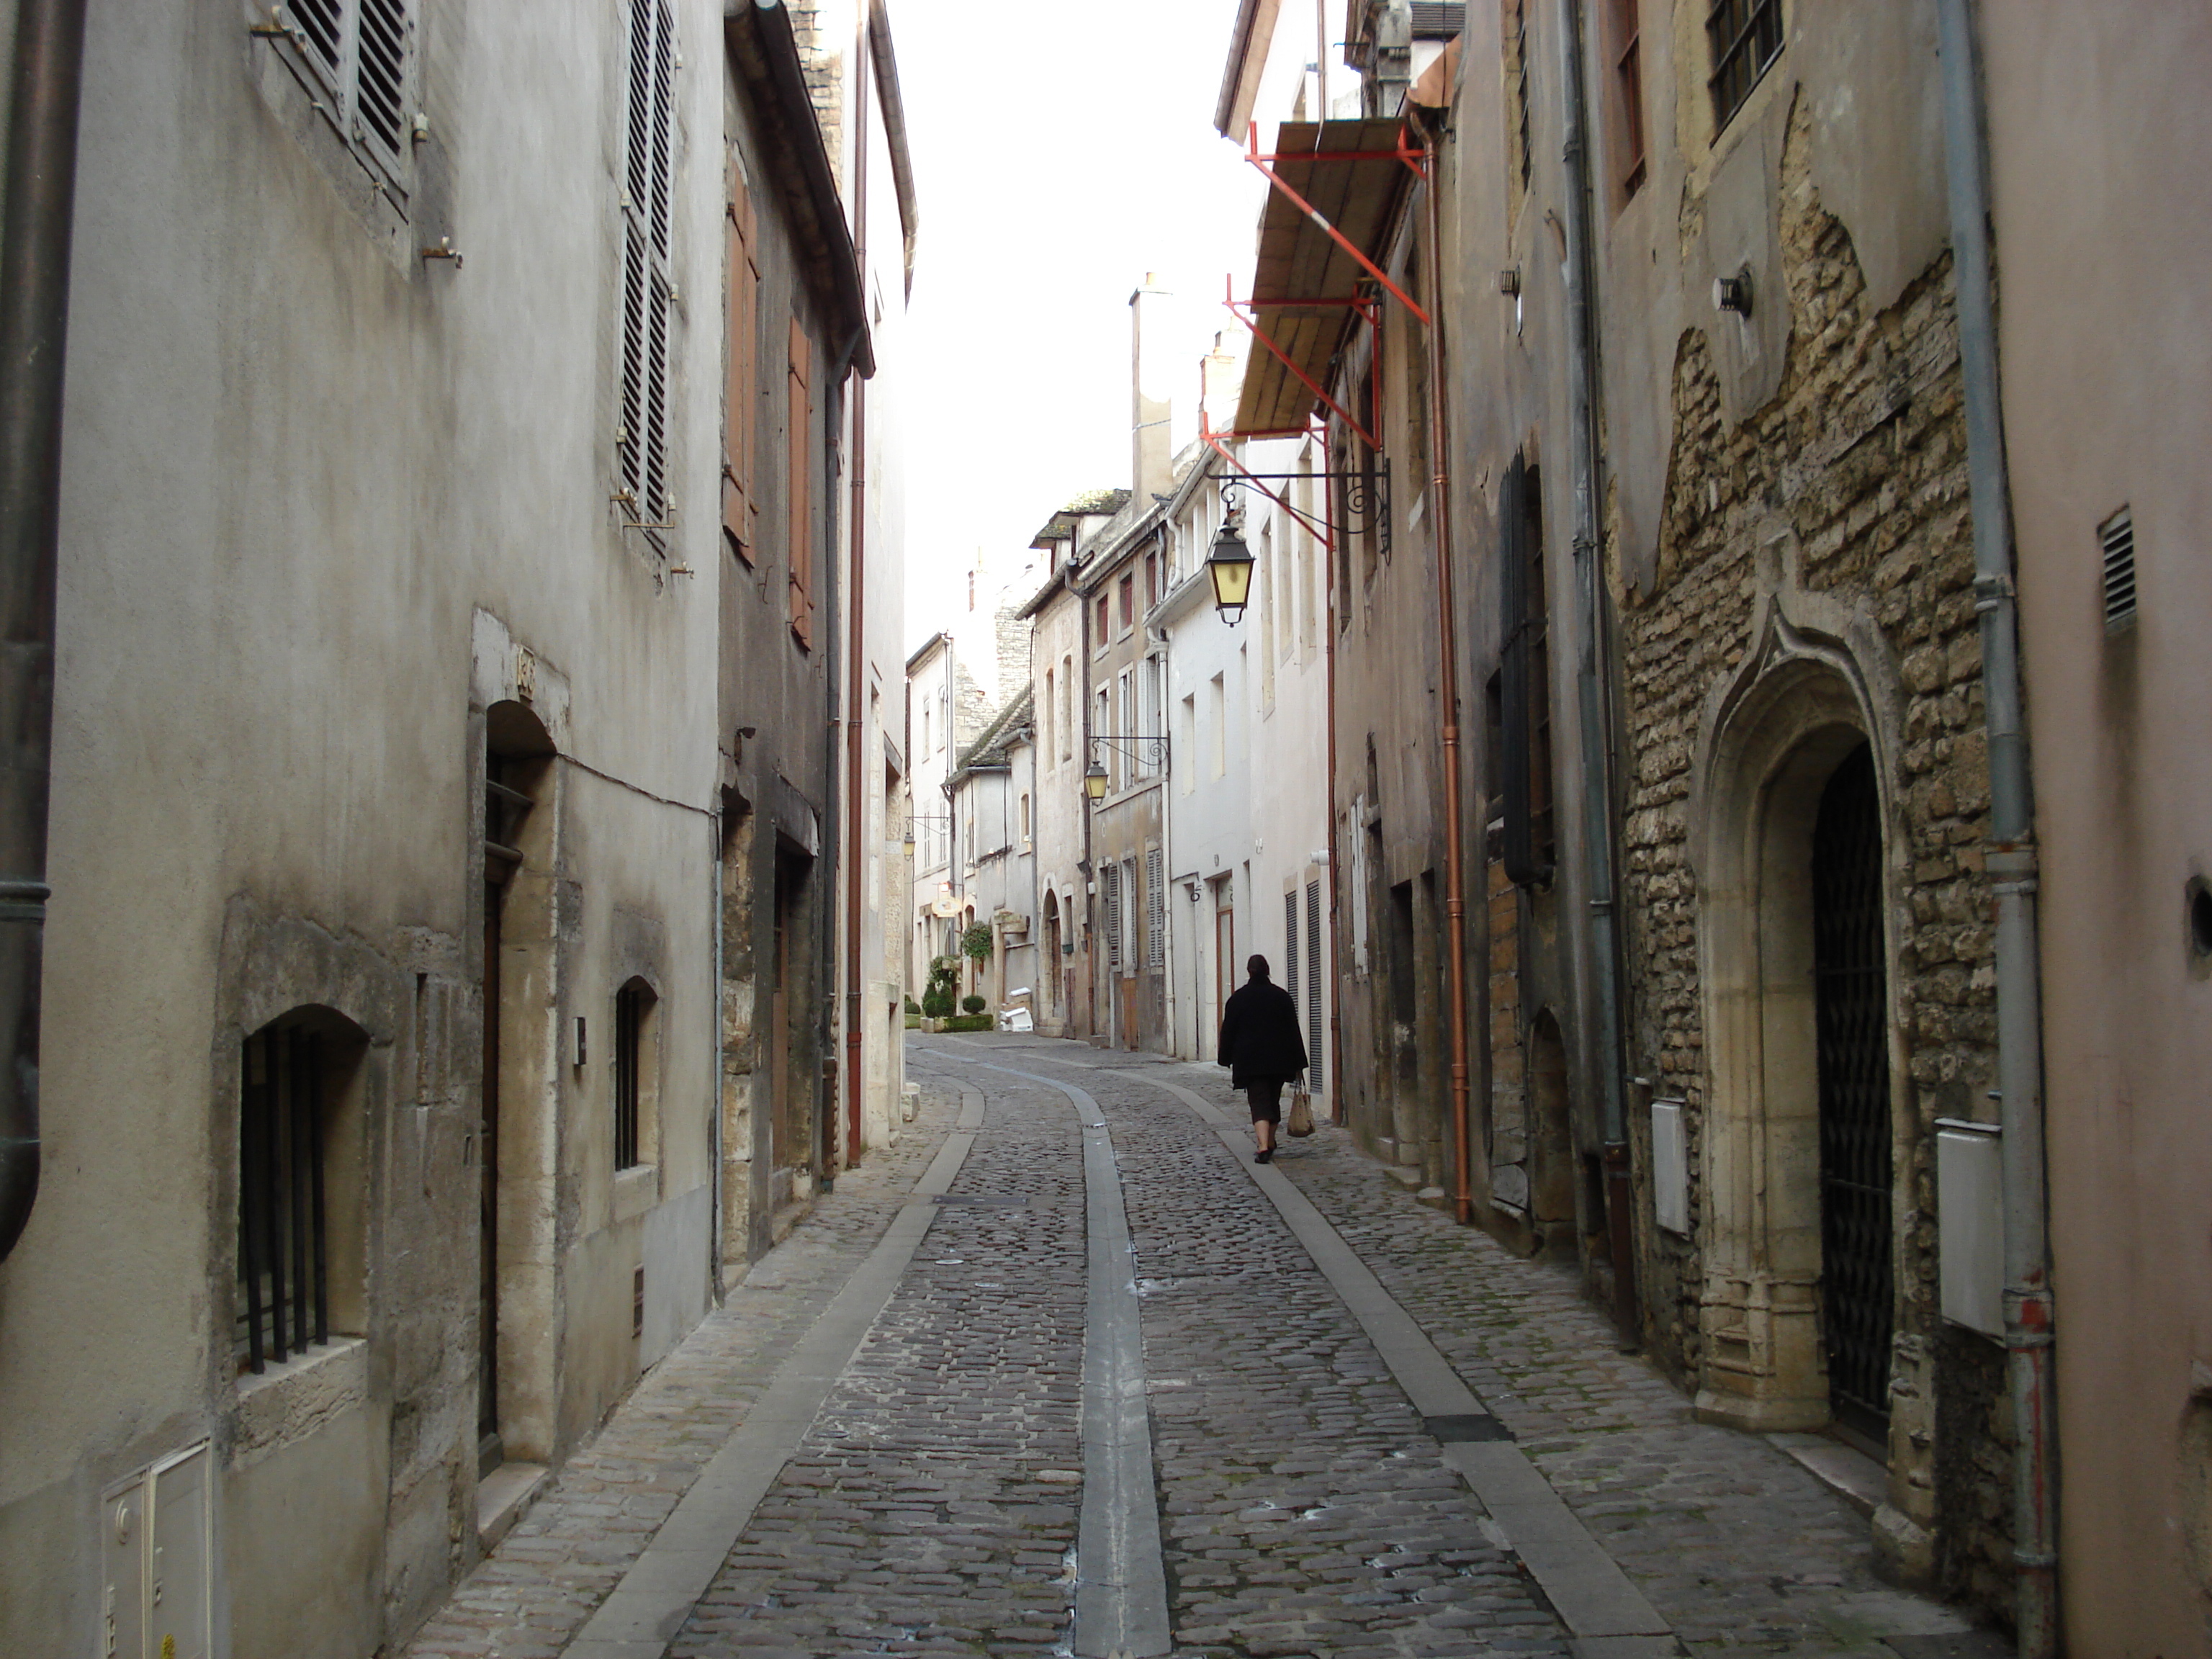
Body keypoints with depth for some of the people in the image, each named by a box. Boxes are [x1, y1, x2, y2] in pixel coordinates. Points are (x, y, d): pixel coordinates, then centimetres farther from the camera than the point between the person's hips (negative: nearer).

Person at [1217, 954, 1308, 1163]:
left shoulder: (1238, 998, -2)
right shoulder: (1282, 996, 4)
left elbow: (1228, 1030, 1)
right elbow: (1293, 1030, 4)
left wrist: (1226, 1059, 11)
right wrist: (1298, 1064, 7)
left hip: (1249, 1061, -2)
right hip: (1279, 1060, 2)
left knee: (1259, 1103, -8)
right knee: (1273, 1101, 17)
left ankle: (1263, 1146, -25)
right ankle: (1270, 1144, 29)